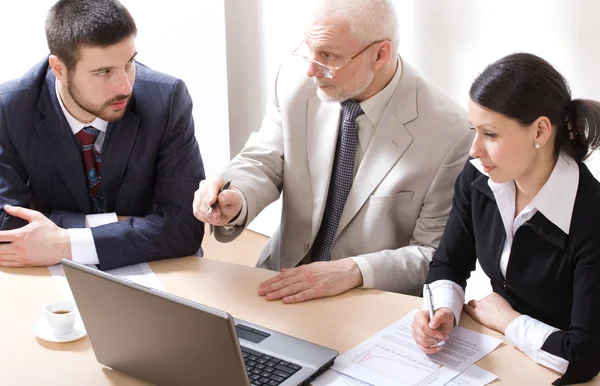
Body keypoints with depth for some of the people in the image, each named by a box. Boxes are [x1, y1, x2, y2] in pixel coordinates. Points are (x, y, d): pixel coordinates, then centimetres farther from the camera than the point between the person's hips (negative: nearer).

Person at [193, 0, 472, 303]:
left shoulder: (447, 131, -20)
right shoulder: (296, 81, -10)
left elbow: (438, 256, -14)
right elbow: (263, 164, -1)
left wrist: (353, 271, -29)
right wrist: (235, 202, -23)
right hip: (285, 278, 3)